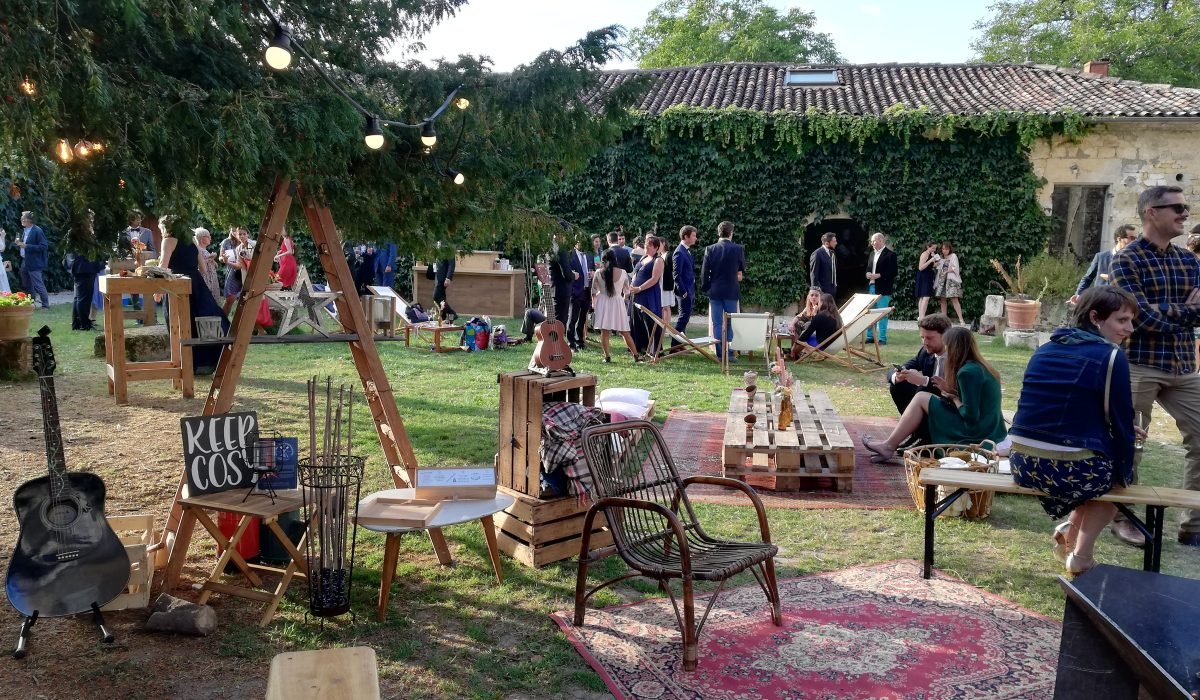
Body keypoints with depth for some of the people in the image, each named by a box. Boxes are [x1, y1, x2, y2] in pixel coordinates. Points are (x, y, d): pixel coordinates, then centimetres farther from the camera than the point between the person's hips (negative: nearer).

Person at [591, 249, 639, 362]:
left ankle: (607, 356, 4)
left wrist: (593, 303, 20)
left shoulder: (598, 273, -6)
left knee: (604, 332, 5)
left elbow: (594, 291, 2)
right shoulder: (623, 273, -7)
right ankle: (636, 356, 12)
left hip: (602, 303, -1)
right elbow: (626, 291, 5)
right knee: (625, 333, 9)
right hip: (618, 303, 1)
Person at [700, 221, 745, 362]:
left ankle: (720, 354, 5)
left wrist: (706, 288, 10)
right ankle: (729, 353, 5)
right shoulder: (738, 249, -6)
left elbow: (704, 272, -2)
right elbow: (742, 269, 8)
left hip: (714, 291, 1)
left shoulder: (710, 249, -4)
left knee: (717, 324, 5)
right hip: (731, 291, -1)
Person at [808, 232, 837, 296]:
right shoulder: (817, 254, -14)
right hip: (822, 290, -8)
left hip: (832, 289, 8)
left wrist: (835, 285, 17)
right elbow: (813, 274, -15)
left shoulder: (833, 253, 12)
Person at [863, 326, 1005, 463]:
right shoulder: (980, 366, 10)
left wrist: (954, 398, -4)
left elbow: (971, 416, -20)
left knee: (921, 398, -4)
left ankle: (889, 446, 3)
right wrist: (950, 389, 10)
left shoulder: (967, 372, -19)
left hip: (975, 435, -9)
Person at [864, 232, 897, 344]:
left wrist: (878, 275, -19)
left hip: (883, 289, -7)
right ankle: (870, 336, 19)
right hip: (871, 286, 7)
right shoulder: (872, 253, 15)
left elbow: (893, 272, -13)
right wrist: (868, 273, 1)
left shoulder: (890, 254, -8)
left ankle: (882, 338, 1)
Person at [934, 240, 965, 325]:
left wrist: (946, 271, -10)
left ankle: (961, 319, -15)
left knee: (954, 299, -13)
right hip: (941, 280, 5)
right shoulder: (941, 258, 16)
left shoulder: (953, 256, 3)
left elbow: (955, 268, -3)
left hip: (951, 280, -5)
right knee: (942, 299, 3)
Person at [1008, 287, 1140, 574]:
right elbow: (1121, 423, -2)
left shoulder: (1044, 351, 13)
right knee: (1113, 476, 28)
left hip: (1023, 464, 6)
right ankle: (1080, 556, 18)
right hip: (1071, 472, -6)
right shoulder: (1111, 357, -6)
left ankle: (1070, 530, 24)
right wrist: (1125, 474, 15)